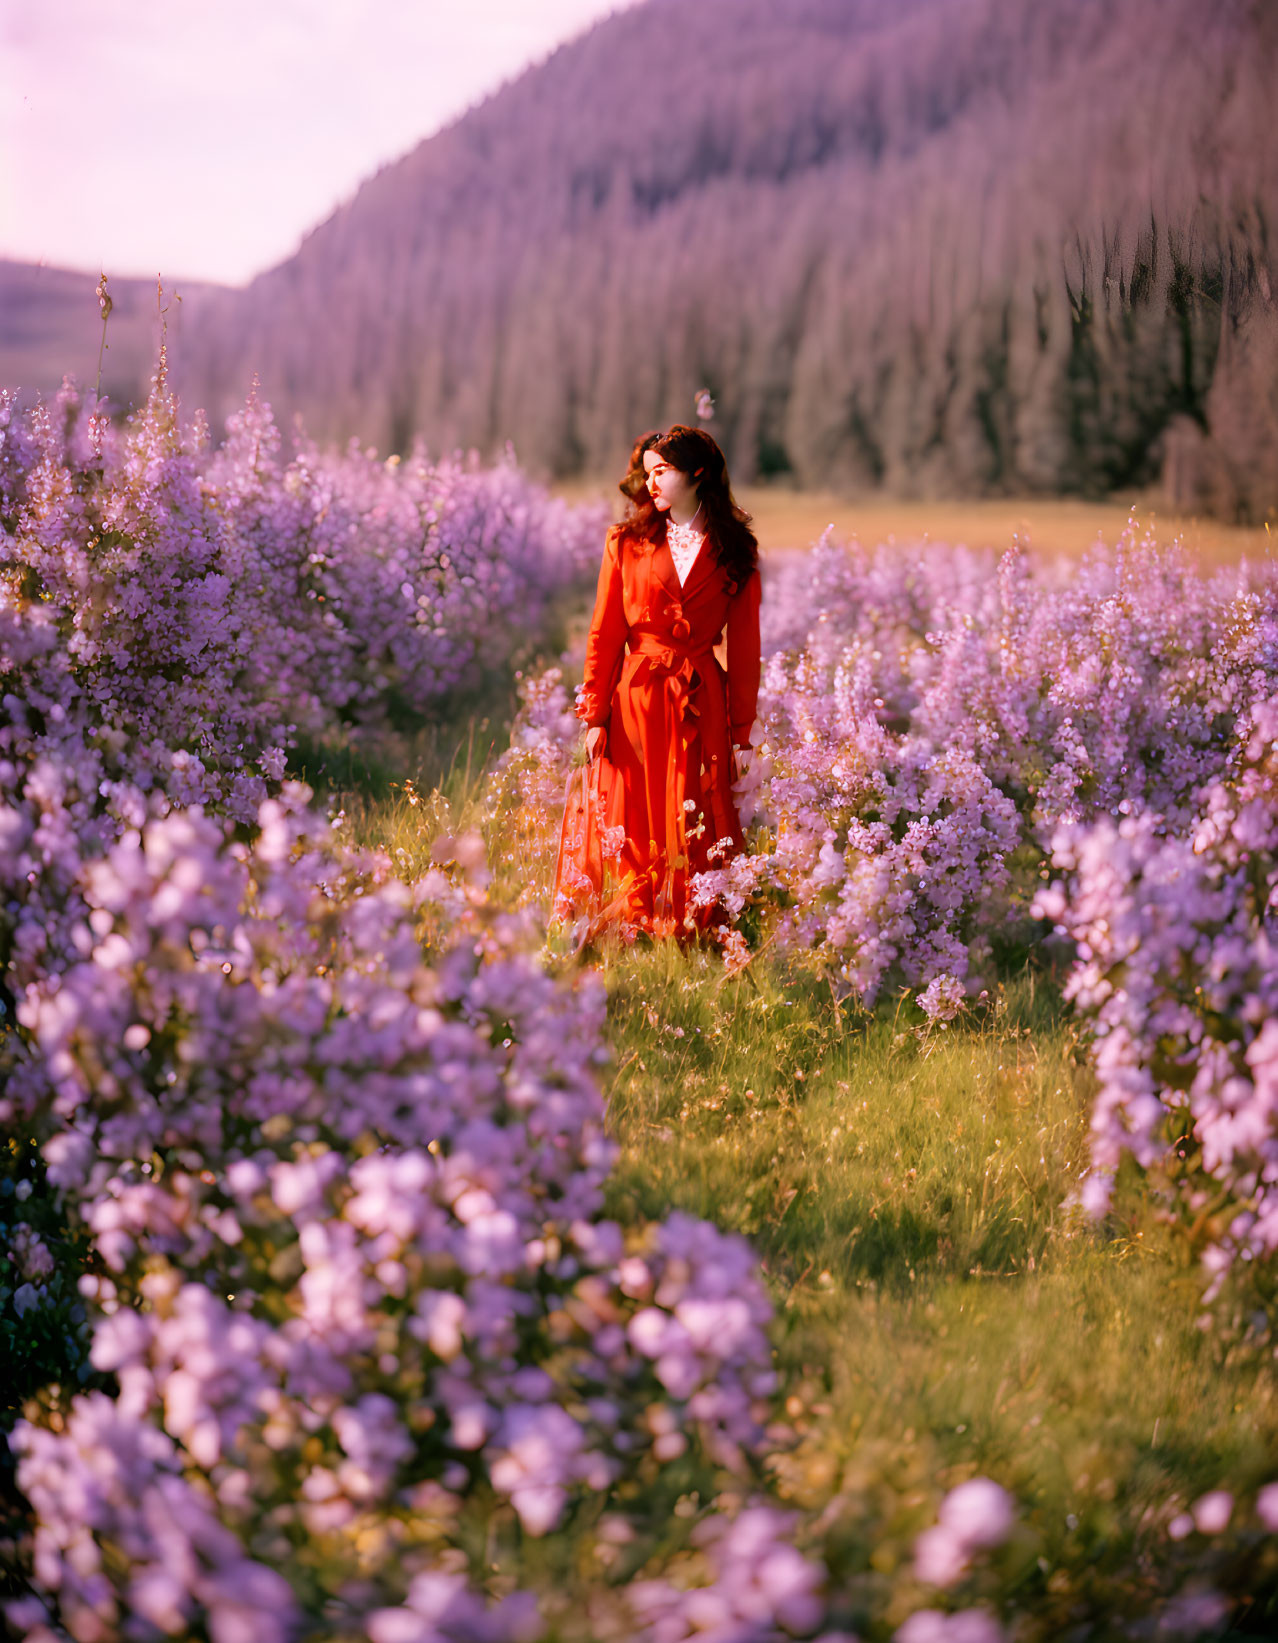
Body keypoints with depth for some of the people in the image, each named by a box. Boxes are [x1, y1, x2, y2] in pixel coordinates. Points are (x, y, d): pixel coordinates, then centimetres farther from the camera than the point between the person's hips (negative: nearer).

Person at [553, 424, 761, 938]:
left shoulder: (734, 552, 5)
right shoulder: (627, 543, 6)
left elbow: (744, 648, 5)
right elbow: (604, 634, 4)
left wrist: (741, 734, 1)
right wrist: (595, 717, -4)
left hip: (702, 708, 0)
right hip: (635, 702, 0)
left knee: (696, 836, 0)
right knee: (631, 826, 0)